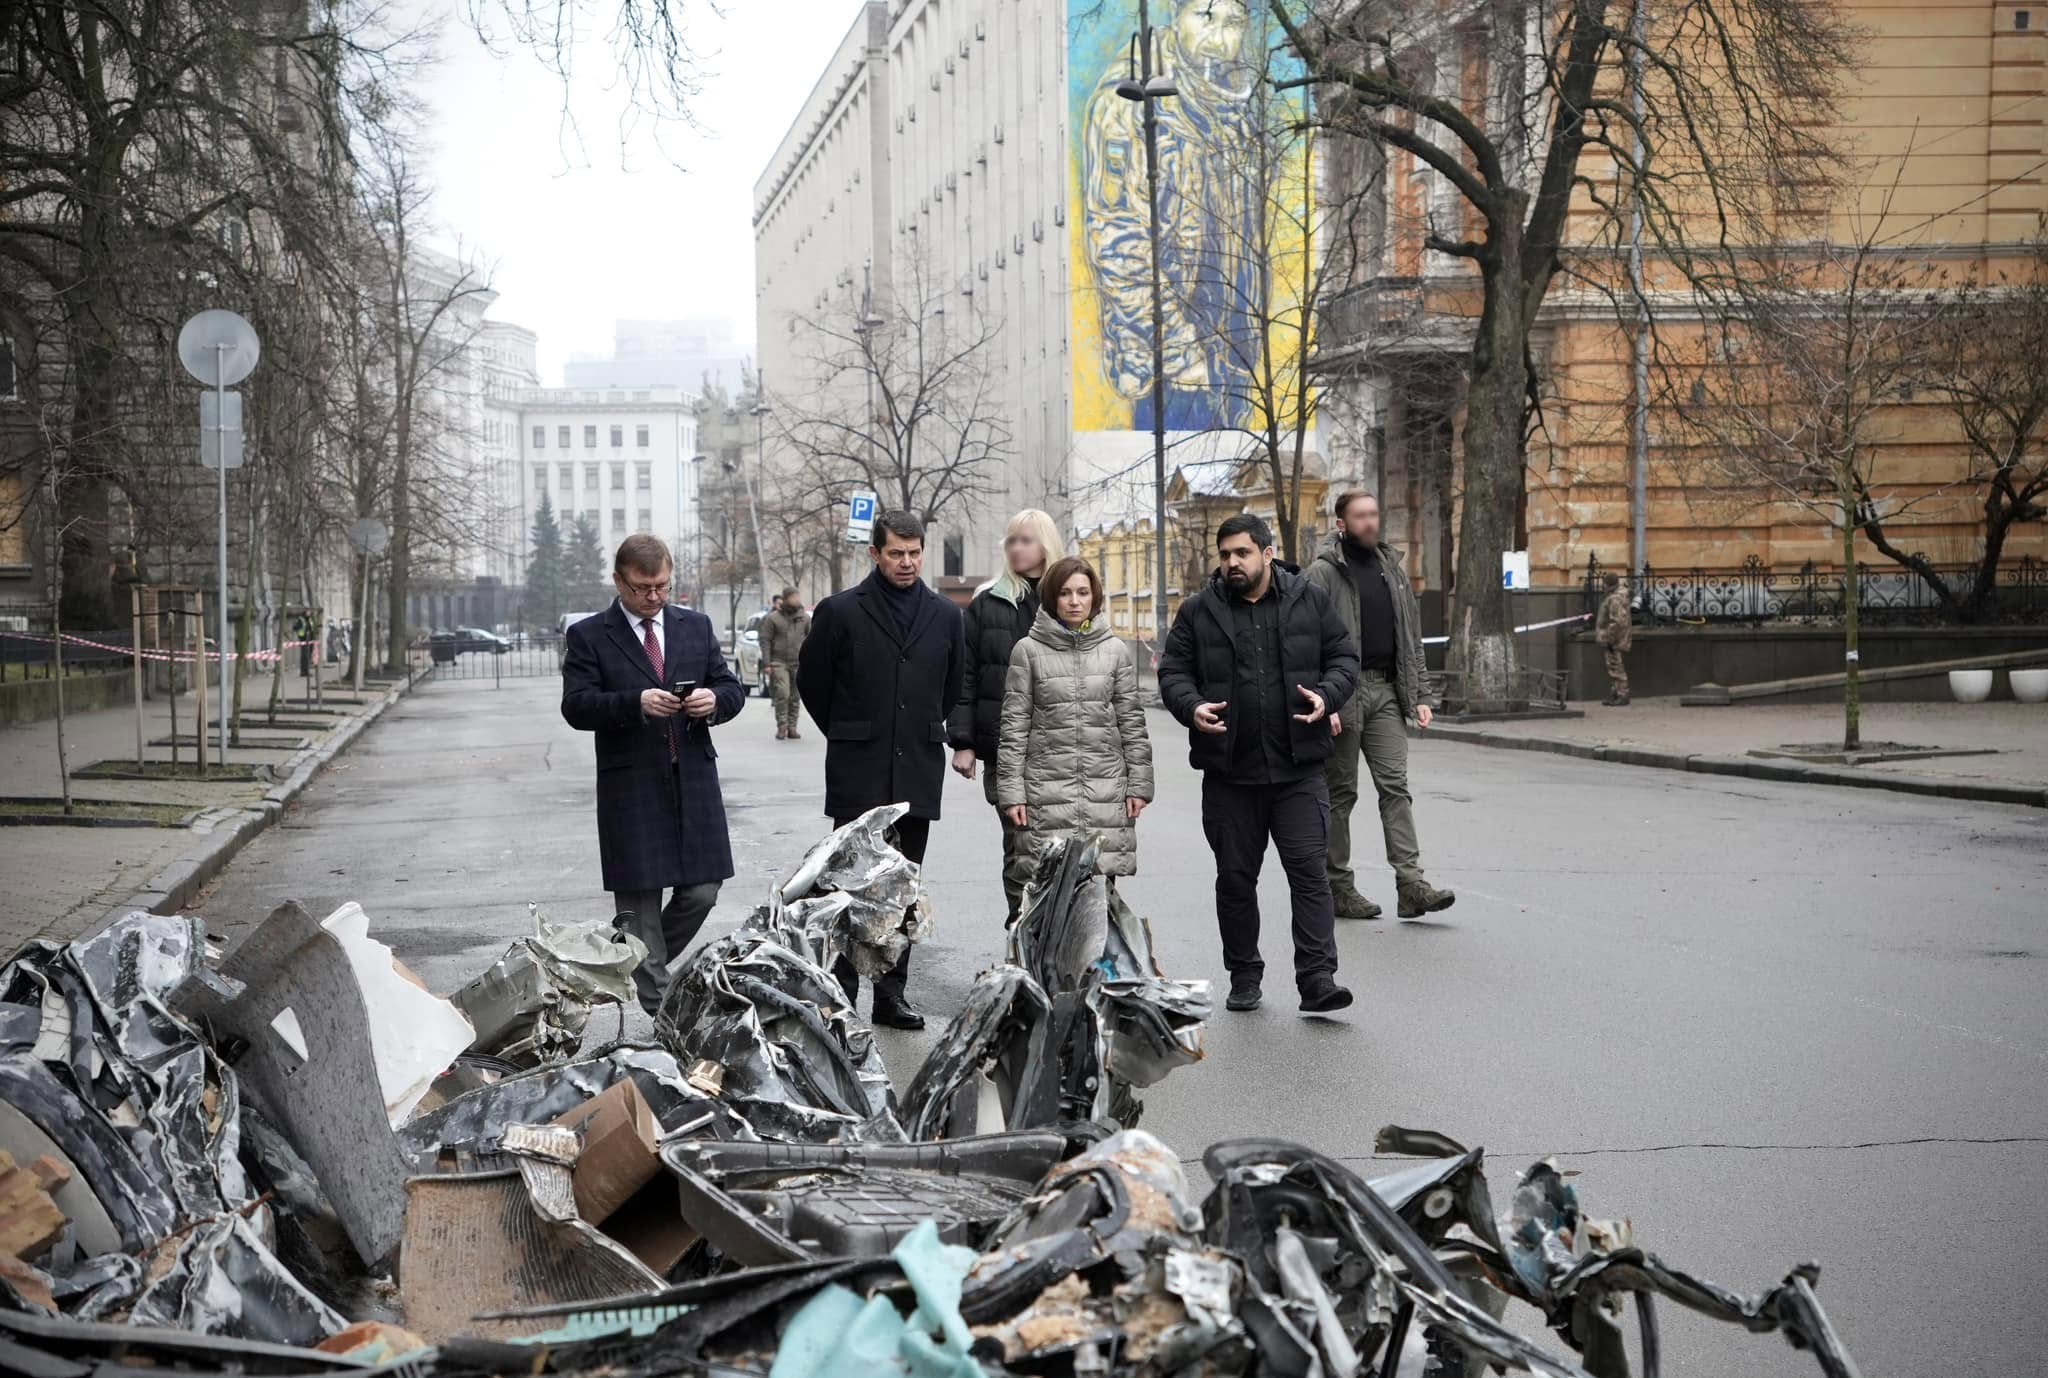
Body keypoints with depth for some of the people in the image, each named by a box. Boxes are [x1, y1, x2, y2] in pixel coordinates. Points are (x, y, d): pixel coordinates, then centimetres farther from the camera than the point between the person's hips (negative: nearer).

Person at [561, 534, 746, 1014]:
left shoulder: (696, 627, 12)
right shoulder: (588, 637, 1)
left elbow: (732, 689, 13)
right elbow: (576, 706, -9)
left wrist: (715, 699, -11)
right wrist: (636, 703, -24)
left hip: (693, 780, 4)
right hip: (631, 788, -3)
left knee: (701, 893, 4)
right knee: (639, 899, 0)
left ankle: (635, 964, 27)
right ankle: (659, 1007, 8)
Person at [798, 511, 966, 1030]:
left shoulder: (945, 617, 7)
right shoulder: (840, 612, -3)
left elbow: (955, 686, 20)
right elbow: (812, 681, 7)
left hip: (918, 774, 3)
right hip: (858, 773, -3)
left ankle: (892, 993, 14)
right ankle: (841, 993, 2)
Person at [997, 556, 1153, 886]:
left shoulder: (1116, 651, 9)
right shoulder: (1028, 650, 4)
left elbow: (1132, 722, 11)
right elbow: (1014, 725, 3)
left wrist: (1139, 784, 5)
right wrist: (1011, 791, -1)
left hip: (1107, 788, 2)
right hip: (1047, 790, -1)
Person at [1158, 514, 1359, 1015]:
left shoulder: (1310, 601, 4)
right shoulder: (1199, 611, 4)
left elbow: (1344, 658, 8)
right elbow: (1173, 672, 6)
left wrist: (1326, 696, -12)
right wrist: (1192, 708, -14)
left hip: (1298, 770, -1)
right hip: (1228, 771, 1)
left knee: (1309, 870, -7)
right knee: (1235, 877, 9)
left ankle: (1317, 978, -7)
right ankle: (1244, 978, 22)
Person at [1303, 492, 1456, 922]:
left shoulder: (1392, 570, 15)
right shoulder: (1324, 573, -5)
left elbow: (1412, 639, 17)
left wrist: (1421, 695, 10)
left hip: (1385, 692, 5)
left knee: (1395, 786, -2)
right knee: (1340, 792, 3)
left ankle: (1410, 883, -6)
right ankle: (1338, 887, 10)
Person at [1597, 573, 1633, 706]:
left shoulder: (1615, 599, -20)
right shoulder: (1619, 596, 14)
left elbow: (1616, 622, -27)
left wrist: (1608, 639, -23)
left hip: (1614, 641, -11)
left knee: (1617, 669, -6)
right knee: (1614, 669, 16)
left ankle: (1622, 696, -3)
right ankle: (1614, 695, 22)